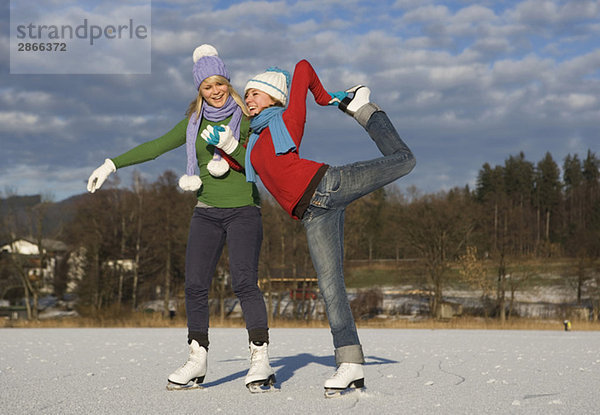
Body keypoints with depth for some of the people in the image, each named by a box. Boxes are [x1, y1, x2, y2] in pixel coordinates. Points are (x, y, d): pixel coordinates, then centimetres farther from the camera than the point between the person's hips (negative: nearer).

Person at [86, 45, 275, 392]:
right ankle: (198, 362, 4)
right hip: (207, 212, 5)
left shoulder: (245, 117, -2)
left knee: (244, 282, -18)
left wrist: (231, 145, -22)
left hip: (243, 210, -4)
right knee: (195, 285, -3)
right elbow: (157, 147, 15)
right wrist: (112, 165, 14)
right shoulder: (194, 121, 11)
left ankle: (261, 360, -16)